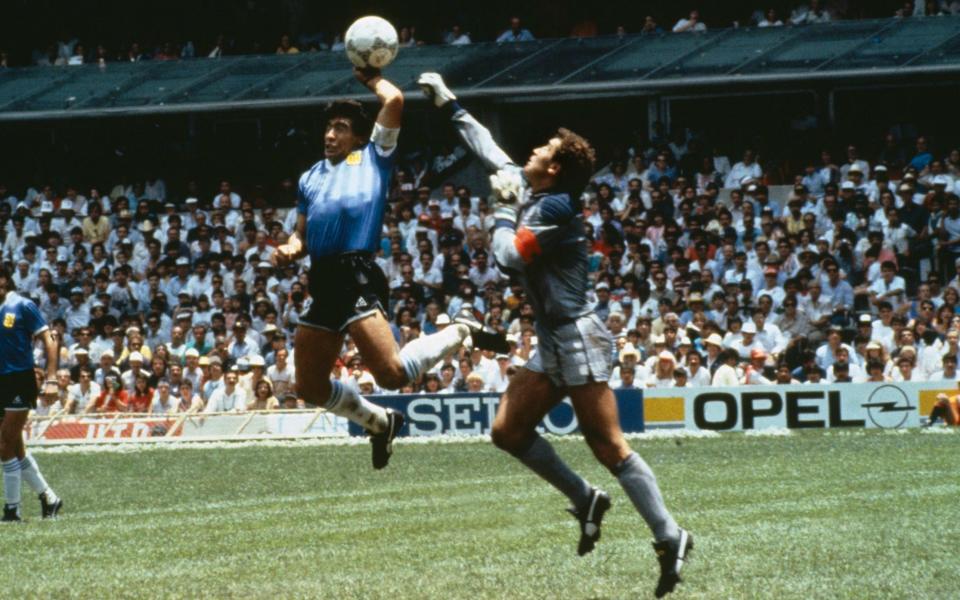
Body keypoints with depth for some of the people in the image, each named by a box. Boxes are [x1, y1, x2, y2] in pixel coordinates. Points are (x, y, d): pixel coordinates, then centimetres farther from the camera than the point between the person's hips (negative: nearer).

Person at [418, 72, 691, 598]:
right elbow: (488, 149, 25)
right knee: (508, 430, 6)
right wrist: (449, 105, 30)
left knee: (608, 446, -12)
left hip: (577, 339, -10)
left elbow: (509, 257, -20)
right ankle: (585, 499, 13)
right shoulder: (528, 192, 11)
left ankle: (669, 538, -11)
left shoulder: (554, 207, -15)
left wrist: (505, 209, -5)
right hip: (552, 343, 10)